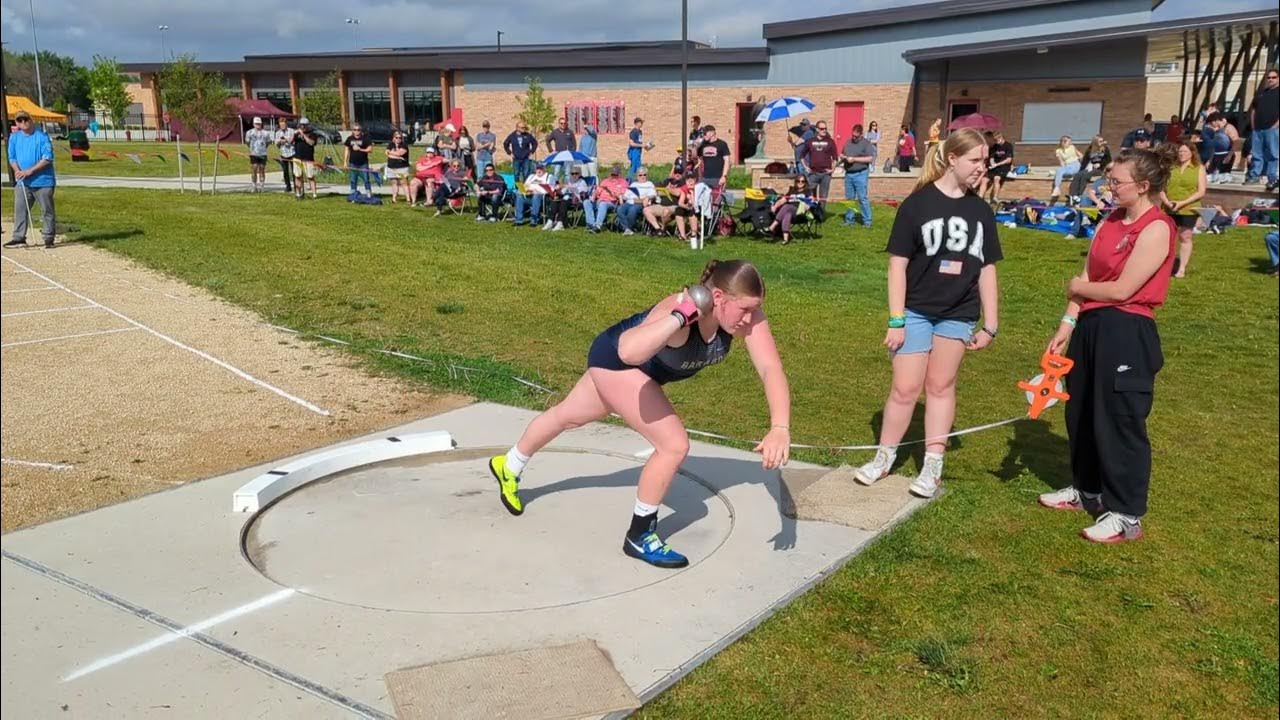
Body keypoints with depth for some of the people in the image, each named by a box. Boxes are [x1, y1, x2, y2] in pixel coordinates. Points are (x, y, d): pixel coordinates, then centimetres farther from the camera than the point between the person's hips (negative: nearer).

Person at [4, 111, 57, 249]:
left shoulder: (42, 136, -8)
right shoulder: (14, 137, 8)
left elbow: (47, 158, -13)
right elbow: (12, 157, 14)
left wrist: (30, 171, -18)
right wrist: (17, 171, -7)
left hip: (43, 181, -5)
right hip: (22, 182, 5)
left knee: (47, 211, 2)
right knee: (20, 209, 4)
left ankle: (49, 238, 10)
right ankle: (19, 238, 9)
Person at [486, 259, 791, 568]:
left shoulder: (747, 315, -28)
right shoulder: (679, 308, -43)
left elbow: (771, 369, -35)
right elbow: (629, 351, -60)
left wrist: (780, 428, -49)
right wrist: (680, 318, -61)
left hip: (648, 368, 7)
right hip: (615, 359, -7)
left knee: (569, 416, 28)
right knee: (675, 445, -17)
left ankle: (509, 467, 55)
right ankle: (639, 536, 6)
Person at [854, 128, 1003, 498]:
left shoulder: (981, 211, 4)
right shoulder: (918, 203, -9)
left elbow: (987, 269, 7)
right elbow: (898, 263, -9)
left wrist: (990, 325, 5)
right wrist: (896, 320, -12)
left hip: (959, 314, 3)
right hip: (916, 311, -3)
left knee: (940, 386, 12)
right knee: (906, 388, 0)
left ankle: (932, 466, 19)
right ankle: (884, 457, 18)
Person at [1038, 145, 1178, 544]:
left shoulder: (1156, 229, -14)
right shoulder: (1111, 221, 11)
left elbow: (1121, 290, -18)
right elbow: (1087, 278, 9)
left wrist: (1076, 287, -2)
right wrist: (1067, 324, 2)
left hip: (1127, 334, -9)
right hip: (1090, 327, 9)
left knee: (1119, 421, -1)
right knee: (1081, 413, 17)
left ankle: (1126, 515, 11)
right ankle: (1087, 490, 36)